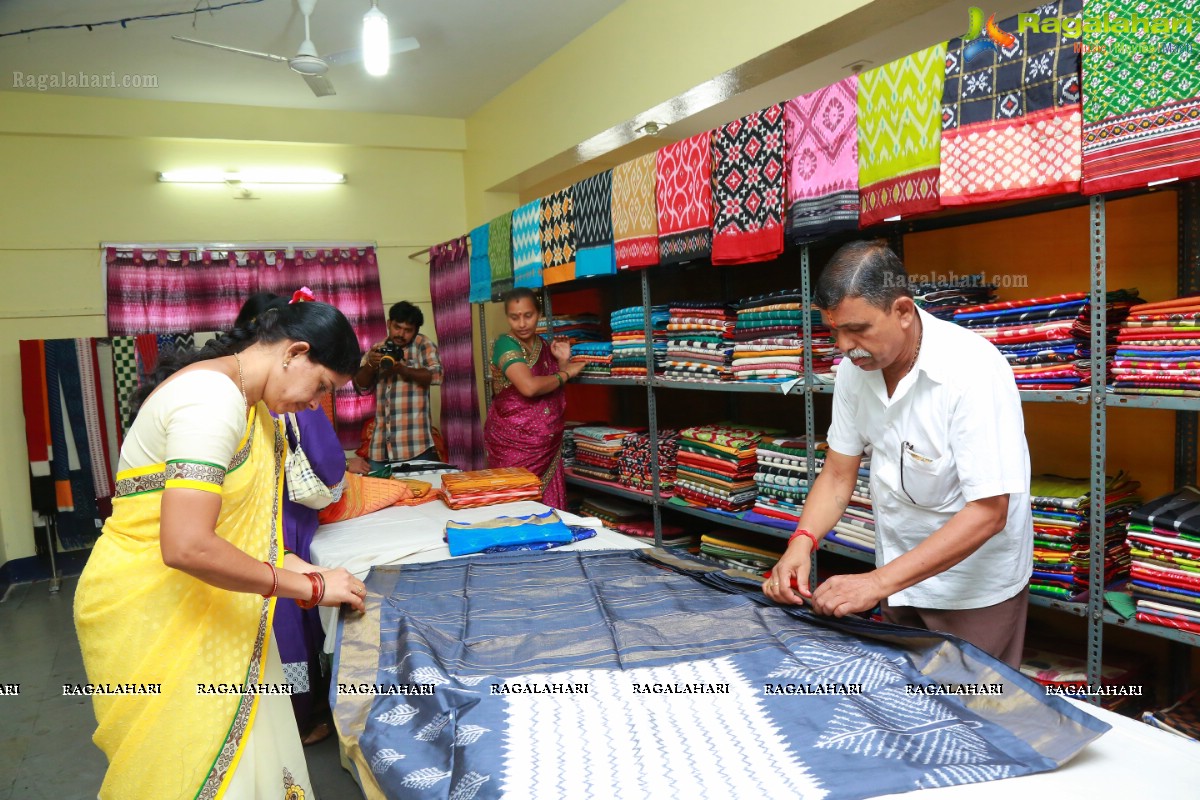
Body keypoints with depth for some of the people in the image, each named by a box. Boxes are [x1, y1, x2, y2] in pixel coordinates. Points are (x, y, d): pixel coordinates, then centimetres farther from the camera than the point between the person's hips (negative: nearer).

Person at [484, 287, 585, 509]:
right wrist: (565, 374, -11)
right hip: (513, 443, -6)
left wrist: (563, 361, 0)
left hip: (548, 445, 6)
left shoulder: (544, 346, 10)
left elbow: (557, 396, 14)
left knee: (550, 508, 6)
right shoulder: (505, 343, -10)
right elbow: (529, 387, -26)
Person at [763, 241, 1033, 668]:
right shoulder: (855, 367, -8)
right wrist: (801, 542, -18)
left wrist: (878, 582, -32)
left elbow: (988, 513, -28)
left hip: (974, 584, -5)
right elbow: (838, 474, 0)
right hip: (899, 571, 6)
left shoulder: (972, 371, -27)